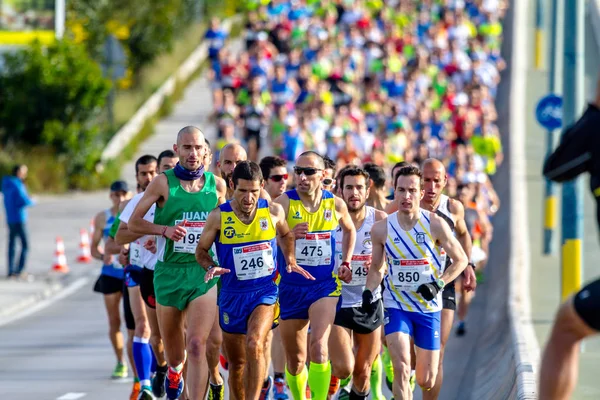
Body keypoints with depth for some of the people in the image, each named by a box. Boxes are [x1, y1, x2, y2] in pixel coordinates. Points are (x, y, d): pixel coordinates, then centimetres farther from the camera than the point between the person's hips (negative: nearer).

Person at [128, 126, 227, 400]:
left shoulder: (217, 185, 3)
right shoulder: (163, 183, -4)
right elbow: (133, 223, -1)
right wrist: (164, 229, -18)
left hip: (205, 274, 0)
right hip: (169, 272, 0)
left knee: (196, 345, -17)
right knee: (174, 353, 15)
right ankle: (174, 372, 51)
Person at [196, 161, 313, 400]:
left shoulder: (273, 212, -4)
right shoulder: (219, 217, -7)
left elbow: (285, 235, 19)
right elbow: (201, 250, 5)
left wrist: (290, 260, 3)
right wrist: (211, 268, -15)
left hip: (265, 291, -1)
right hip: (232, 296, 1)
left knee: (255, 344, -27)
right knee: (236, 363, 11)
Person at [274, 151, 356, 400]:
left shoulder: (335, 204, -1)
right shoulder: (284, 203, -8)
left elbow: (349, 230, 21)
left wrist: (346, 262, 12)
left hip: (325, 285, 0)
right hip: (291, 286, 1)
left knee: (319, 347, -23)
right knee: (295, 359, 11)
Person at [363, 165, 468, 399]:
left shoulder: (435, 225, -10)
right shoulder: (381, 229, -5)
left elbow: (460, 260, 0)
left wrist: (438, 284, -14)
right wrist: (369, 292, -7)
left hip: (429, 309, 0)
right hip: (396, 307, 0)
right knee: (401, 369, -21)